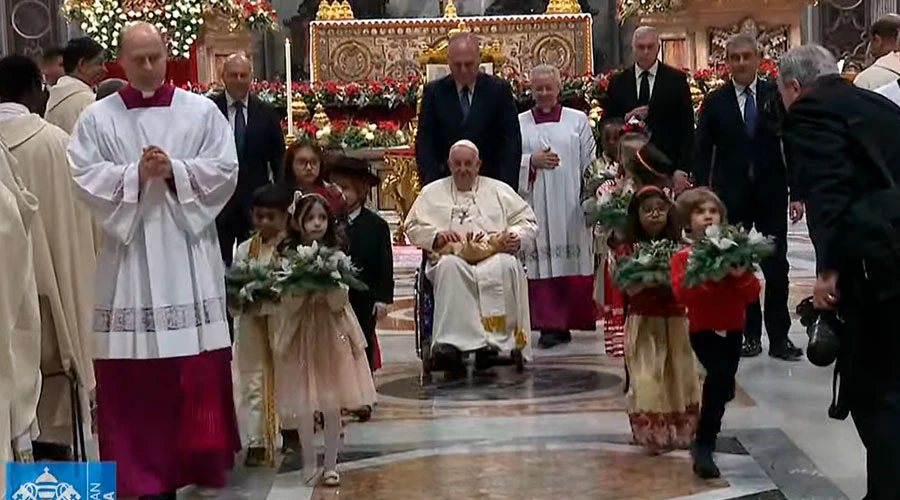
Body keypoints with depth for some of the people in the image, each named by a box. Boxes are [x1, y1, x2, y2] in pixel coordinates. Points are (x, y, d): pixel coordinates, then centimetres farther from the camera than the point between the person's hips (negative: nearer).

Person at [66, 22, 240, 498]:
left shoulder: (201, 111, 7)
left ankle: (200, 460, 13)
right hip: (129, 253, 0)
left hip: (188, 253, 0)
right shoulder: (96, 117, 6)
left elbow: (225, 171, 0)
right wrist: (135, 175, -13)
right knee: (133, 369, -1)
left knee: (199, 366, 1)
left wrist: (174, 170, -13)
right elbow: (83, 176, -2)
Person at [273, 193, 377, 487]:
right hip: (301, 333, -1)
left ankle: (330, 464, 13)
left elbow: (339, 303, -6)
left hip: (332, 333, 1)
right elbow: (289, 305, -10)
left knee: (333, 405, 3)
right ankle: (309, 463, 18)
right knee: (304, 405, 4)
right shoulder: (289, 256, -4)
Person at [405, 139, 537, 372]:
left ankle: (494, 338, -38)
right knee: (449, 267, -38)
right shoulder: (432, 192, 25)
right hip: (452, 255, 0)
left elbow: (527, 222, 18)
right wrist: (438, 236, -5)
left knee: (506, 266, -36)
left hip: (493, 256, 0)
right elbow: (413, 227, 15)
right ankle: (452, 341, -44)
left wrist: (515, 237, -5)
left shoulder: (499, 190, 25)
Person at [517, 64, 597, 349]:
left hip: (570, 205, 0)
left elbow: (590, 165, 7)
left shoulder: (578, 121, 10)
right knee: (542, 262, -3)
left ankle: (572, 320, 9)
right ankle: (550, 325, -1)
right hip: (536, 205, 0)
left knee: (573, 260, 0)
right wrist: (532, 161, -10)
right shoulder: (519, 123, 10)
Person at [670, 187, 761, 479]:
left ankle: (705, 440, 41)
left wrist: (740, 275, -22)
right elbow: (682, 294, -20)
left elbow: (753, 292, -3)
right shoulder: (683, 257, -7)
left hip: (733, 329, 5)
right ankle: (704, 446, -15)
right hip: (703, 330, -5)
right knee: (721, 377, -24)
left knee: (722, 383, 11)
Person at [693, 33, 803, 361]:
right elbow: (702, 153, 2)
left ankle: (779, 337, 7)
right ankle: (749, 334, 14)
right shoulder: (715, 102, 3)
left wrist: (796, 194, -3)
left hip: (771, 196, 0)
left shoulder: (776, 96, 2)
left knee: (776, 267, 0)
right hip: (731, 197, 0)